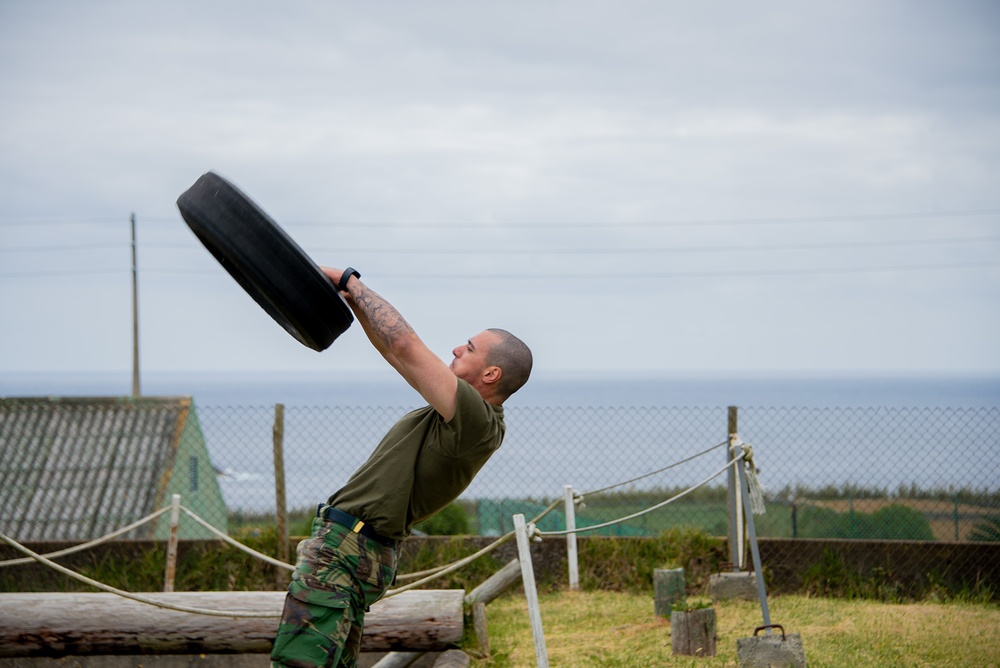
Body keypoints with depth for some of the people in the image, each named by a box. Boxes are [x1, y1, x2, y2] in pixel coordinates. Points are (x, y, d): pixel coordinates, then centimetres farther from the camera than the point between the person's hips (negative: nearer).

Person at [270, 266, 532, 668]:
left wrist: (351, 281, -11)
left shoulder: (477, 422, -18)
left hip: (347, 545, -11)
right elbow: (394, 353, 21)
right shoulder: (467, 415, 13)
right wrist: (353, 299, 11)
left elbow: (406, 347, -21)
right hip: (355, 547, 11)